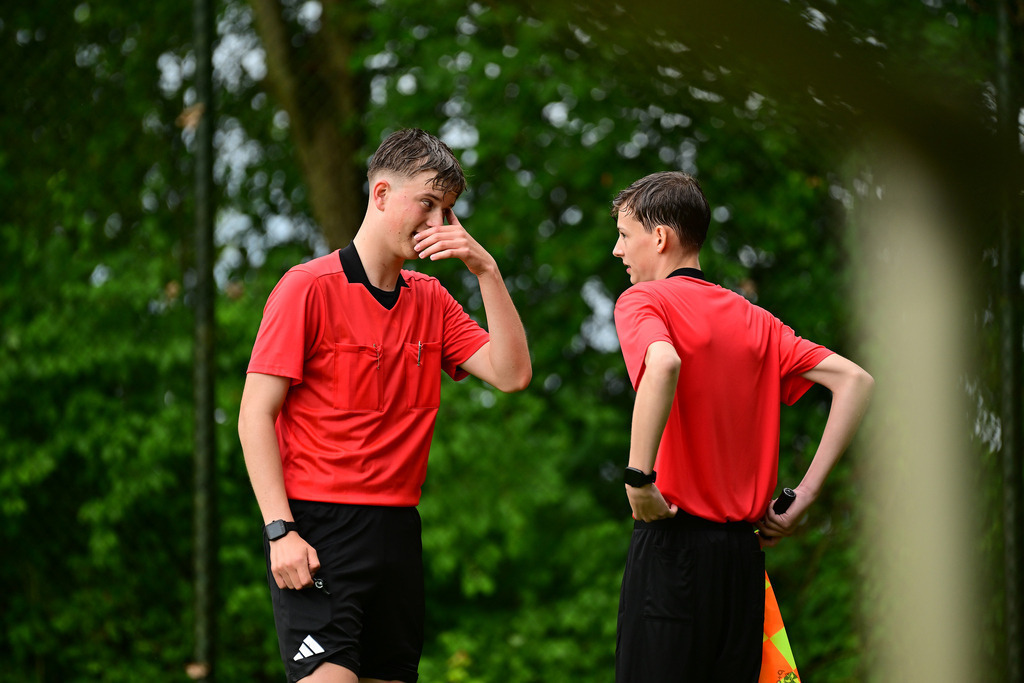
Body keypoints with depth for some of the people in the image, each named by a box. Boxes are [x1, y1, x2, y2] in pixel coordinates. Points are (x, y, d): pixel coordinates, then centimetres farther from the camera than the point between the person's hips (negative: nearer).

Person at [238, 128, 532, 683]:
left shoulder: (430, 300, 14)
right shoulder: (309, 287, -5)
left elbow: (511, 373, 5)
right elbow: (255, 414, -7)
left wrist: (486, 270, -4)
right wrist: (280, 530, -16)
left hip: (397, 528, 6)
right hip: (316, 527, -6)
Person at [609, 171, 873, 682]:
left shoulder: (643, 301, -3)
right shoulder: (752, 318, 15)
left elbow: (663, 364, -27)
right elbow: (854, 381, 10)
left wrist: (638, 477, -20)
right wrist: (804, 496, 7)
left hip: (674, 541, -6)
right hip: (743, 548, 6)